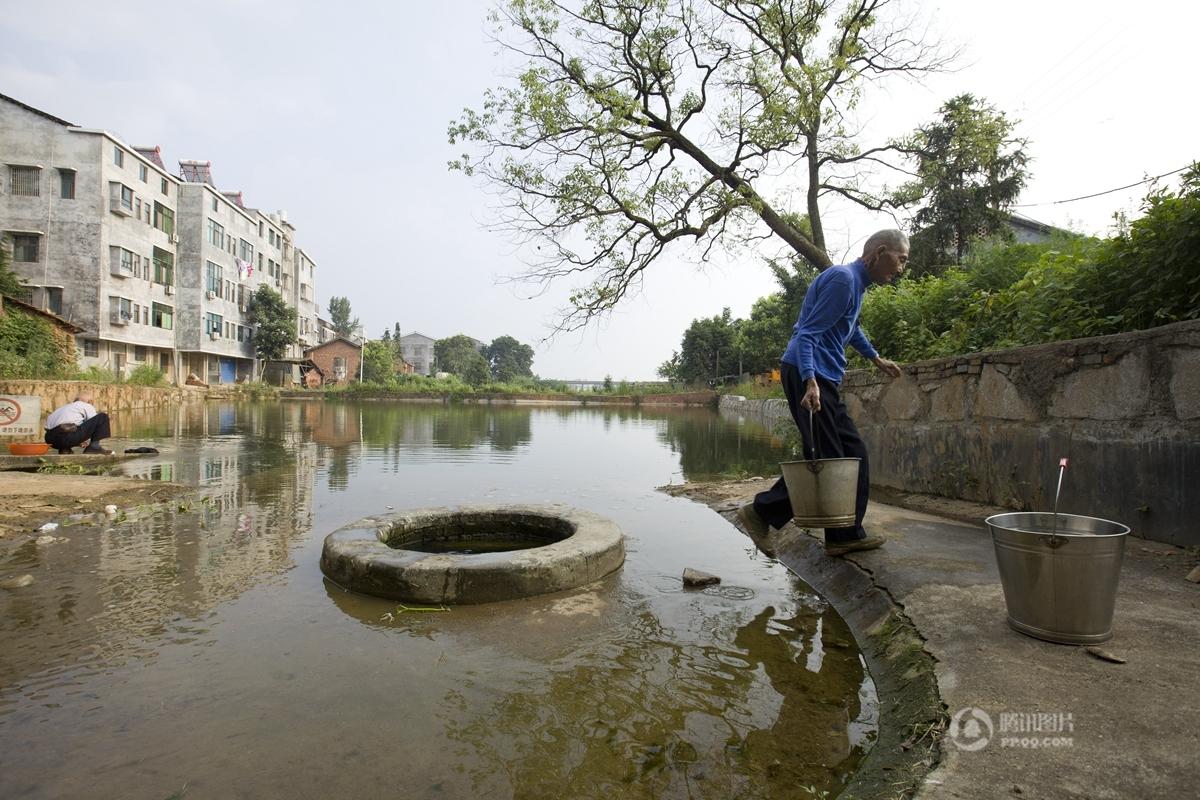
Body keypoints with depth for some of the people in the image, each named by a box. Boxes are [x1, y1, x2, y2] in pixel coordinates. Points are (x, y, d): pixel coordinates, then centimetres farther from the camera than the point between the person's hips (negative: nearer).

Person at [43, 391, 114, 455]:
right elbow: (95, 422, 16)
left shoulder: (66, 406, 35)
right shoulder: (87, 406, 18)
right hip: (69, 435, -7)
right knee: (102, 417, 5)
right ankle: (94, 447, -1)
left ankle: (64, 449, 12)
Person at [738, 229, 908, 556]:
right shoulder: (842, 278, -12)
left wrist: (877, 359, 47)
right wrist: (810, 382, -31)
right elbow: (807, 333, -20)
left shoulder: (856, 282, 19)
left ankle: (846, 535, 15)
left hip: (823, 378, 10)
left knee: (853, 454, 9)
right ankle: (762, 512, 0)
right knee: (826, 458, -10)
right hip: (808, 376, -10)